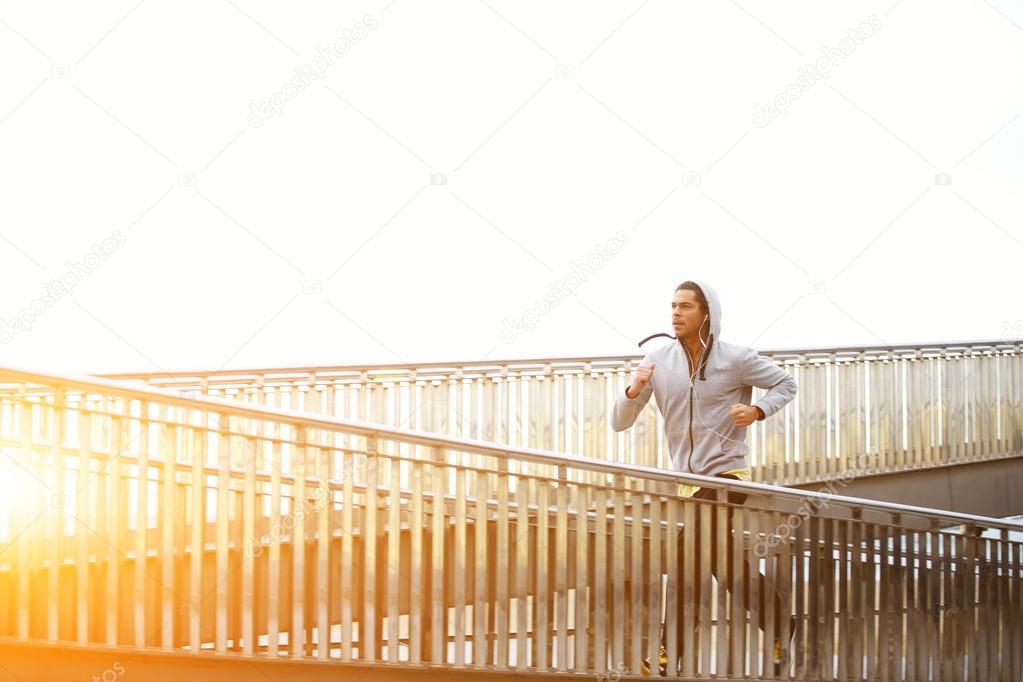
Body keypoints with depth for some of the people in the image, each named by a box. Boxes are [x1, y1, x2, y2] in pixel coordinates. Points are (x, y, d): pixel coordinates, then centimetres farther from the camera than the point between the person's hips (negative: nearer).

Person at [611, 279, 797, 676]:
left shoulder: (735, 359, -8)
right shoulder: (658, 361, -1)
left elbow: (786, 384, 5)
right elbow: (619, 423, -2)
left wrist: (757, 411, -14)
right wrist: (635, 389, -23)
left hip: (725, 475, -5)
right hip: (687, 479, 5)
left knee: (693, 557, -13)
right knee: (724, 567, 11)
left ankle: (671, 652, -5)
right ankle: (780, 625, 27)